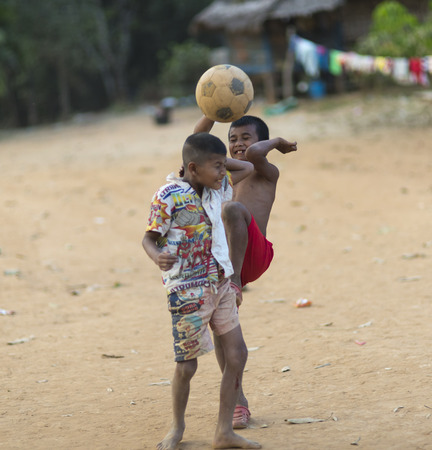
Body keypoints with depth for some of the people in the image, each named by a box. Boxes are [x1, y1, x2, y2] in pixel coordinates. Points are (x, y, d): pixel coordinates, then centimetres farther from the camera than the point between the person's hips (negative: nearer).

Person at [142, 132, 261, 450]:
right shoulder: (169, 196, -16)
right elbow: (150, 237, -11)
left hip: (221, 284, 7)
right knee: (187, 365, 0)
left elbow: (247, 168, 19)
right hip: (189, 292, -7)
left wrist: (216, 160, 9)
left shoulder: (218, 187, 4)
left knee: (237, 355, 5)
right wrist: (157, 256, -31)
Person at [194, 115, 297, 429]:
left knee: (233, 209, -34)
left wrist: (277, 142, 3)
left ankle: (234, 278, -32)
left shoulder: (267, 172, 7)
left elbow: (253, 153, -16)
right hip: (223, 258, 6)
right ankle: (238, 402, 8)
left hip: (254, 255, -6)